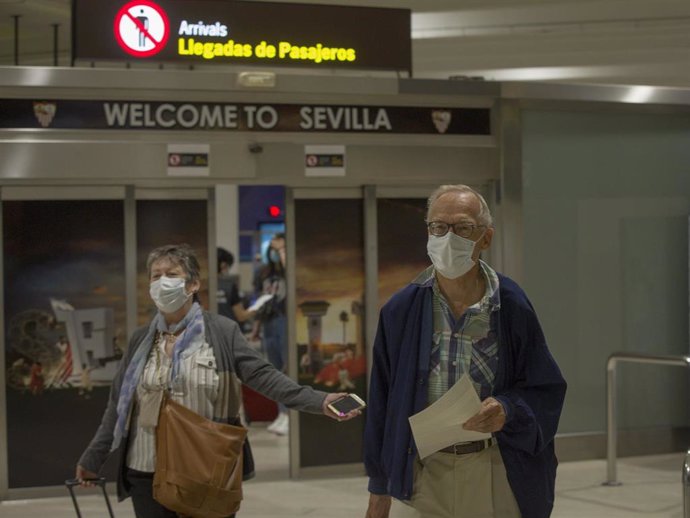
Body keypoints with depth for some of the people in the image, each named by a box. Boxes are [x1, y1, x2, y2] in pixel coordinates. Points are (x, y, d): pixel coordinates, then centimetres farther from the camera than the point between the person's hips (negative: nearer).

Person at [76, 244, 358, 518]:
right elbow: (119, 405, 12)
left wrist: (317, 401, -21)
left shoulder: (221, 331, -3)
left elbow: (262, 376, -9)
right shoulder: (141, 340, 7)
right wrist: (92, 459, 14)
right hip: (148, 475, 2)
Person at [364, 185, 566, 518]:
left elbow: (546, 390, 1)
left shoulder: (512, 307, -4)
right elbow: (382, 403, 4)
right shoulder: (401, 311, -1)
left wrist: (508, 411, -20)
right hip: (421, 475, 1)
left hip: (495, 475, 0)